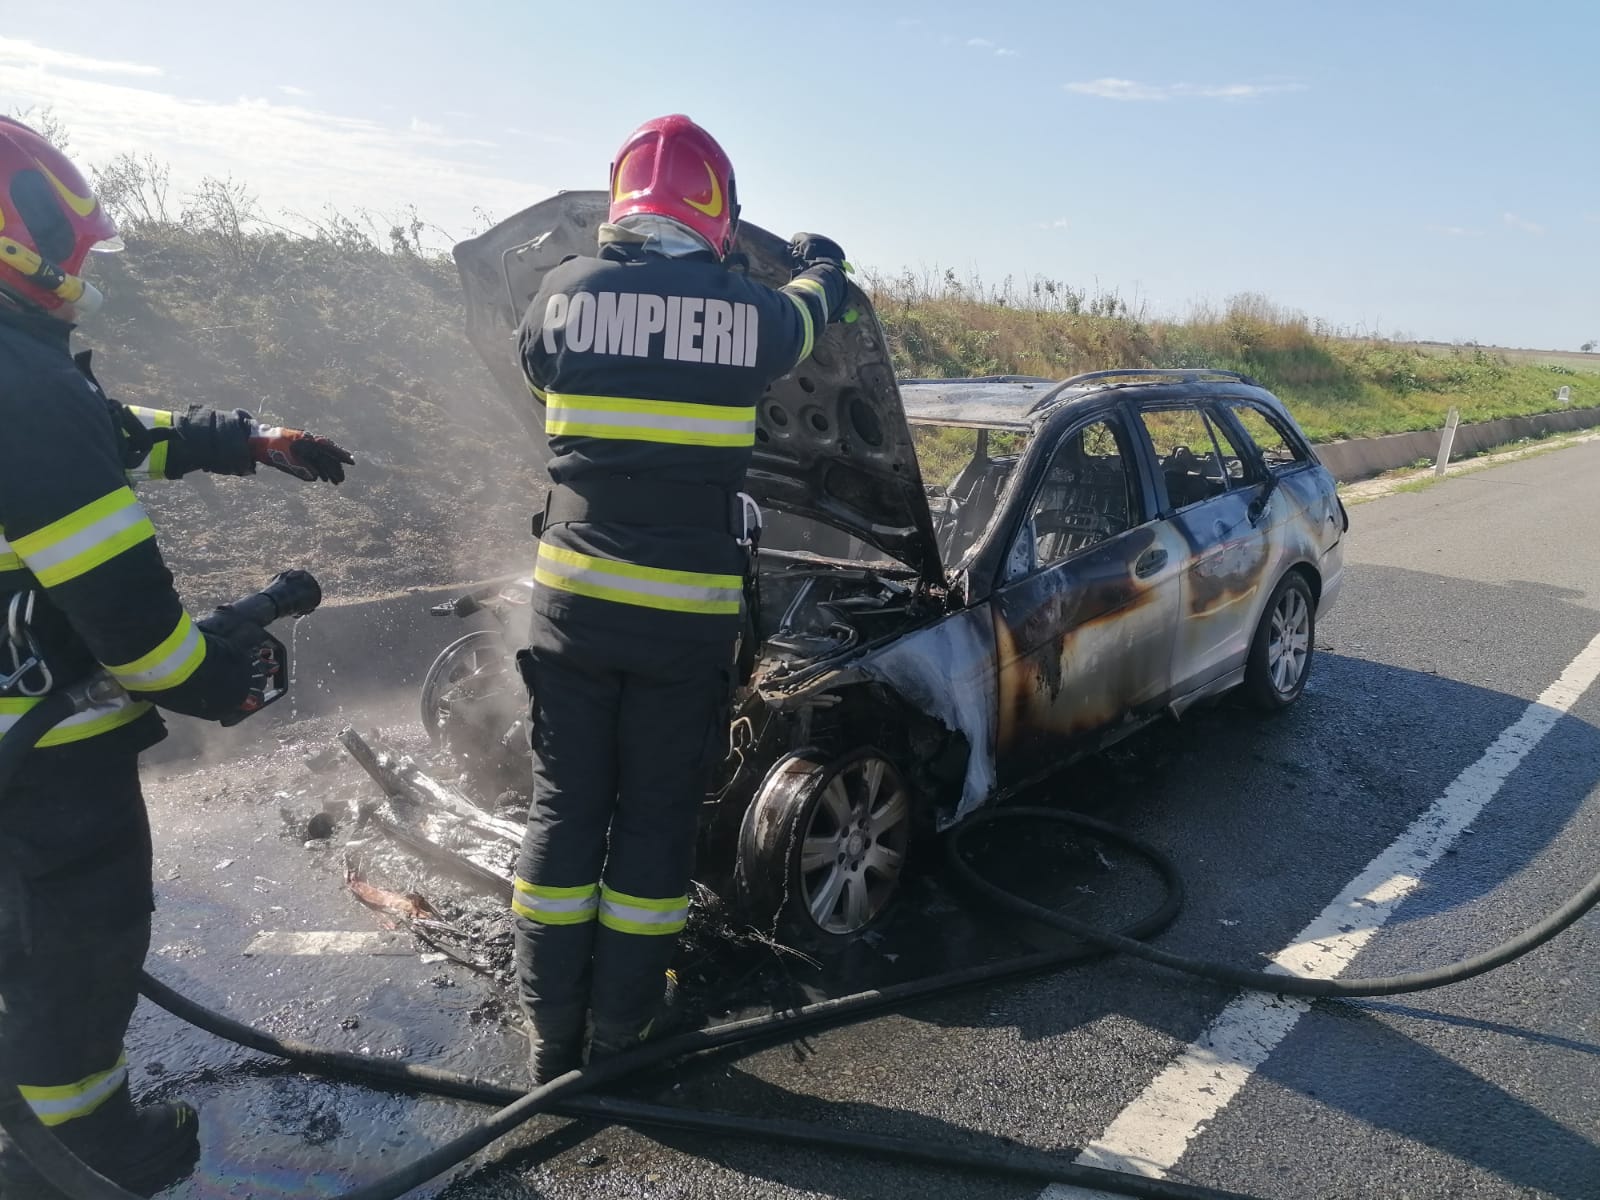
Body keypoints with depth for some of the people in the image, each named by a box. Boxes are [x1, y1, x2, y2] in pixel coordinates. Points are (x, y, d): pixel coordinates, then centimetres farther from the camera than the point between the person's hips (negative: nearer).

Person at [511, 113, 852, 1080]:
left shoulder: (565, 293, 0)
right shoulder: (749, 310, -3)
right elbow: (810, 315, 20)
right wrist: (823, 264, 43)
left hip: (574, 601, 2)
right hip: (686, 616, -1)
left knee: (566, 810, 12)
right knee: (655, 821, 11)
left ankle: (550, 1030, 23)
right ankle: (618, 1031, 22)